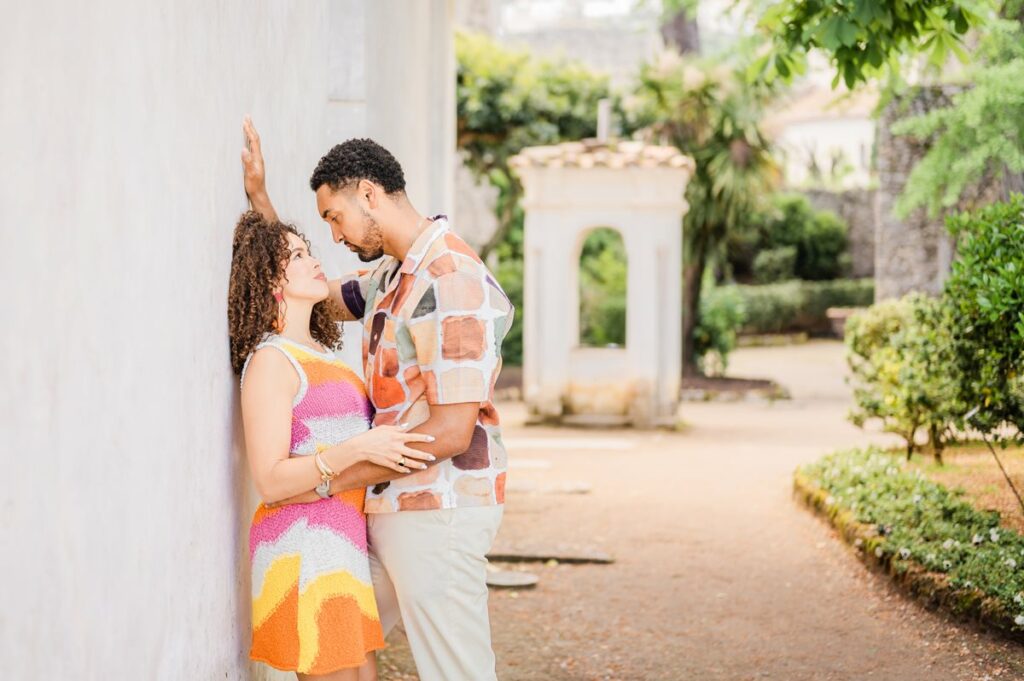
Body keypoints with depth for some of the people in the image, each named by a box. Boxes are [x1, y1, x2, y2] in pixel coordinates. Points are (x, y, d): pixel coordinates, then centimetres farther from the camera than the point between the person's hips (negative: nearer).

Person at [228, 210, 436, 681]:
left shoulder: (319, 355, 17)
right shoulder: (270, 360, -10)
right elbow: (270, 481, -16)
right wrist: (358, 448, -23)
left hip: (342, 540, 9)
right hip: (304, 544, -9)